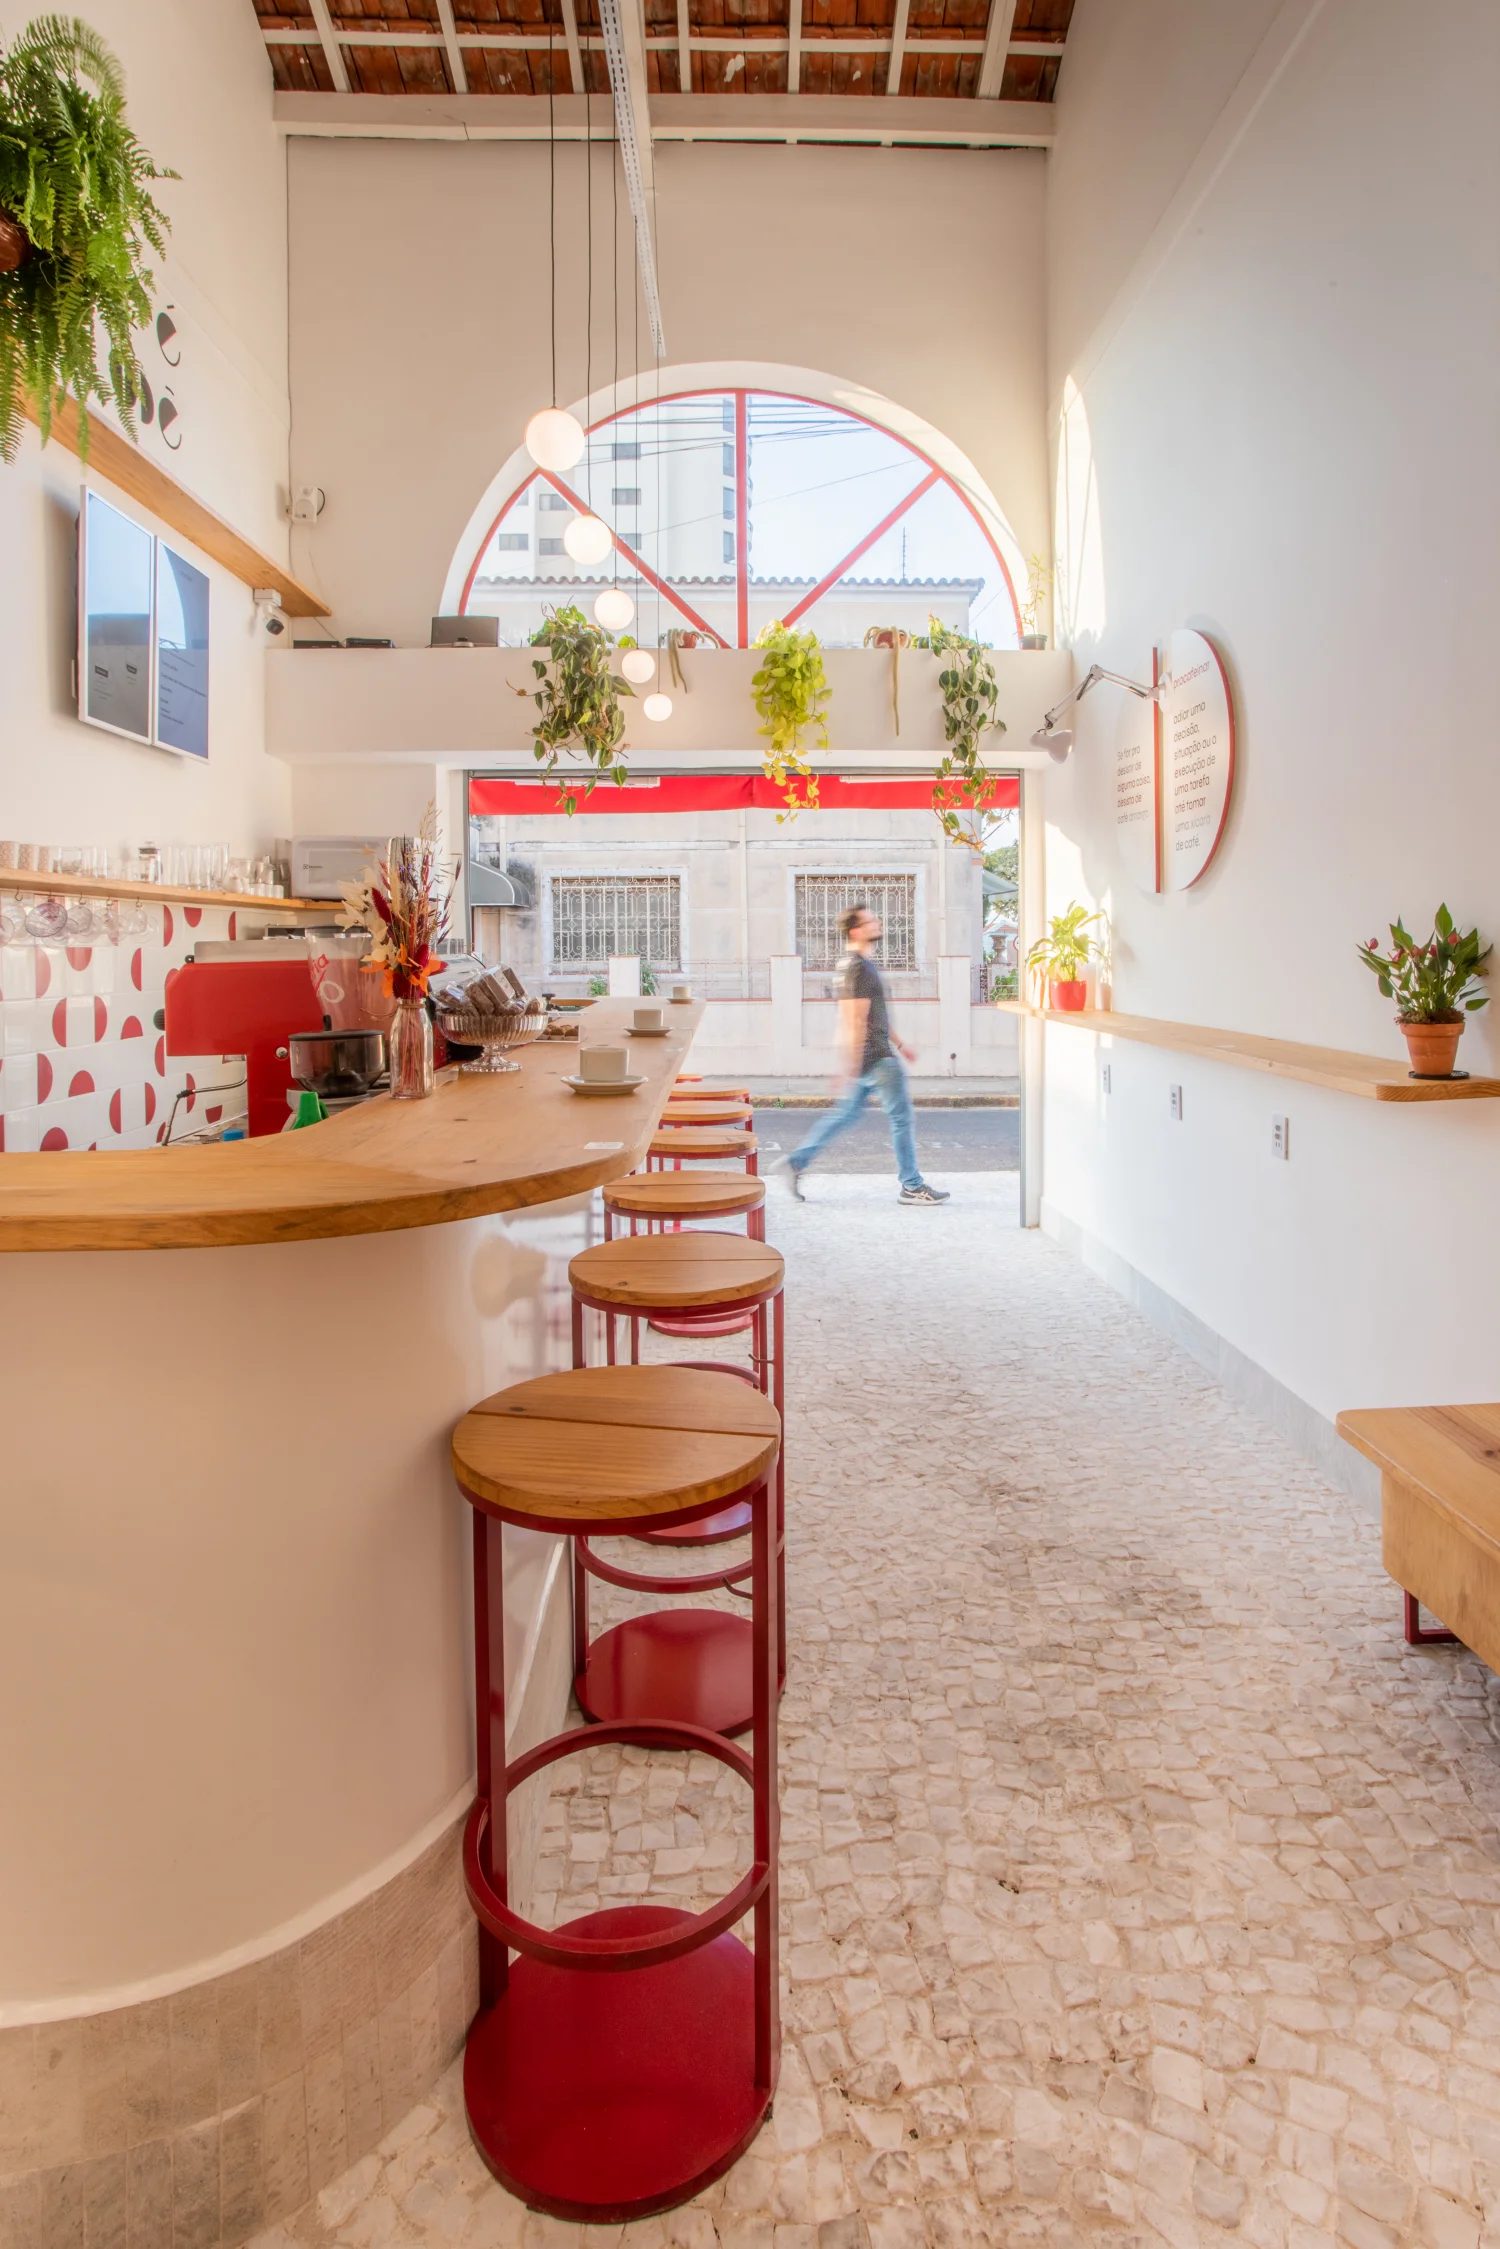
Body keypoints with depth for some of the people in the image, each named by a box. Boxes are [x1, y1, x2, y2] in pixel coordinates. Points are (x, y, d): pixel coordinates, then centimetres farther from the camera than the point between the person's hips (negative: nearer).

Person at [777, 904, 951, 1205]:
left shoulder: (858, 965, 16)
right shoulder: (858, 968, -16)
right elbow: (856, 1019, -21)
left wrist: (899, 1044, 26)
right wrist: (853, 1064, -23)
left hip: (876, 1054, 10)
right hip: (875, 1057, -10)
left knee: (844, 1114, 14)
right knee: (901, 1116, -1)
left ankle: (795, 1163, 13)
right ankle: (911, 1186, 6)